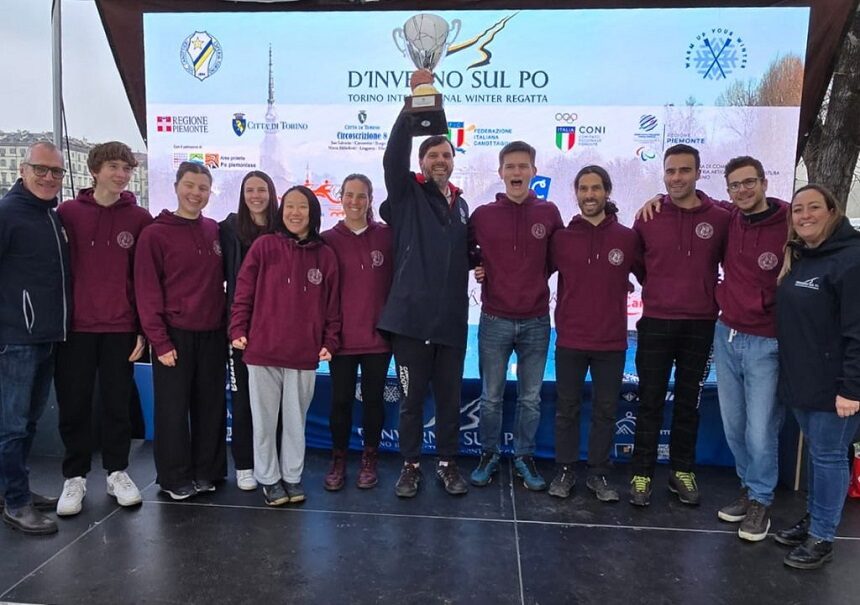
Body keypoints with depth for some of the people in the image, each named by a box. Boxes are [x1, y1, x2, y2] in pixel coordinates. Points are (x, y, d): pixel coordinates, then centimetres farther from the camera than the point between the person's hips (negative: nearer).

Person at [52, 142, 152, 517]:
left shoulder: (140, 219, 1)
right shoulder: (68, 213, 1)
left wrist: (144, 328, 0)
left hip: (121, 328, 0)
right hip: (75, 326, 0)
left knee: (118, 404, 9)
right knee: (73, 405, 8)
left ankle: (117, 472, 24)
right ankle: (75, 477, 24)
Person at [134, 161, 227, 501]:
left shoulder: (215, 230, 8)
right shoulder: (155, 234, -5)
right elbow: (147, 292, -7)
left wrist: (228, 324, 4)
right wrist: (159, 340, -12)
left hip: (212, 334, 4)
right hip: (174, 334, -4)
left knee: (210, 406, 10)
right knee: (173, 409, 5)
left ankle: (207, 471, 24)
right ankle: (175, 478, 19)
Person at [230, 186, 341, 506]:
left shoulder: (325, 255, 4)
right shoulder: (264, 246, -1)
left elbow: (332, 304, 6)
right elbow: (244, 291, 0)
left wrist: (329, 343, 2)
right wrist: (238, 330, -5)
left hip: (305, 353, 1)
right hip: (263, 349, -1)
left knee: (296, 419, 13)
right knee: (265, 418, 9)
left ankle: (292, 476, 29)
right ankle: (269, 478, 25)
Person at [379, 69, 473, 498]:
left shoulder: (460, 204, 16)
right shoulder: (407, 195, 2)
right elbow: (393, 156, -16)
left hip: (451, 319, 4)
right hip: (410, 317, -4)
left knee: (449, 398, 12)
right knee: (412, 398, 7)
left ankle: (447, 464, 29)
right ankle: (411, 465, 24)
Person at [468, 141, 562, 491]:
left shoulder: (548, 213, 1)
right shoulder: (483, 215, 0)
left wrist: (538, 276, 2)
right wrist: (474, 269, -3)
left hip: (536, 322, 1)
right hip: (494, 321, 0)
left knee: (531, 397, 10)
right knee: (491, 397, 8)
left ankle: (524, 458, 25)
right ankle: (489, 455, 25)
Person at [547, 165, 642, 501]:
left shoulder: (628, 238, -1)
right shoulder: (561, 238, 0)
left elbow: (648, 277, 7)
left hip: (612, 343, 0)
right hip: (570, 342, 0)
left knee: (606, 411, 10)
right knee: (567, 410, 10)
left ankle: (599, 474, 25)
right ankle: (564, 471, 24)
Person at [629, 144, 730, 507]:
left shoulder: (720, 218, -2)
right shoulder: (648, 218, -1)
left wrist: (718, 299, 4)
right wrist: (659, 289, 6)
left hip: (701, 326, 1)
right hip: (656, 324, 0)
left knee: (689, 401, 12)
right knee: (650, 402, 4)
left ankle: (682, 471, 26)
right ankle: (642, 474, 14)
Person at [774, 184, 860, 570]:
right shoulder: (796, 258, 11)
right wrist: (789, 371, 14)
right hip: (800, 379, 8)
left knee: (828, 455, 3)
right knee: (815, 452, 18)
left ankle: (821, 539, 15)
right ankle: (812, 519, 32)